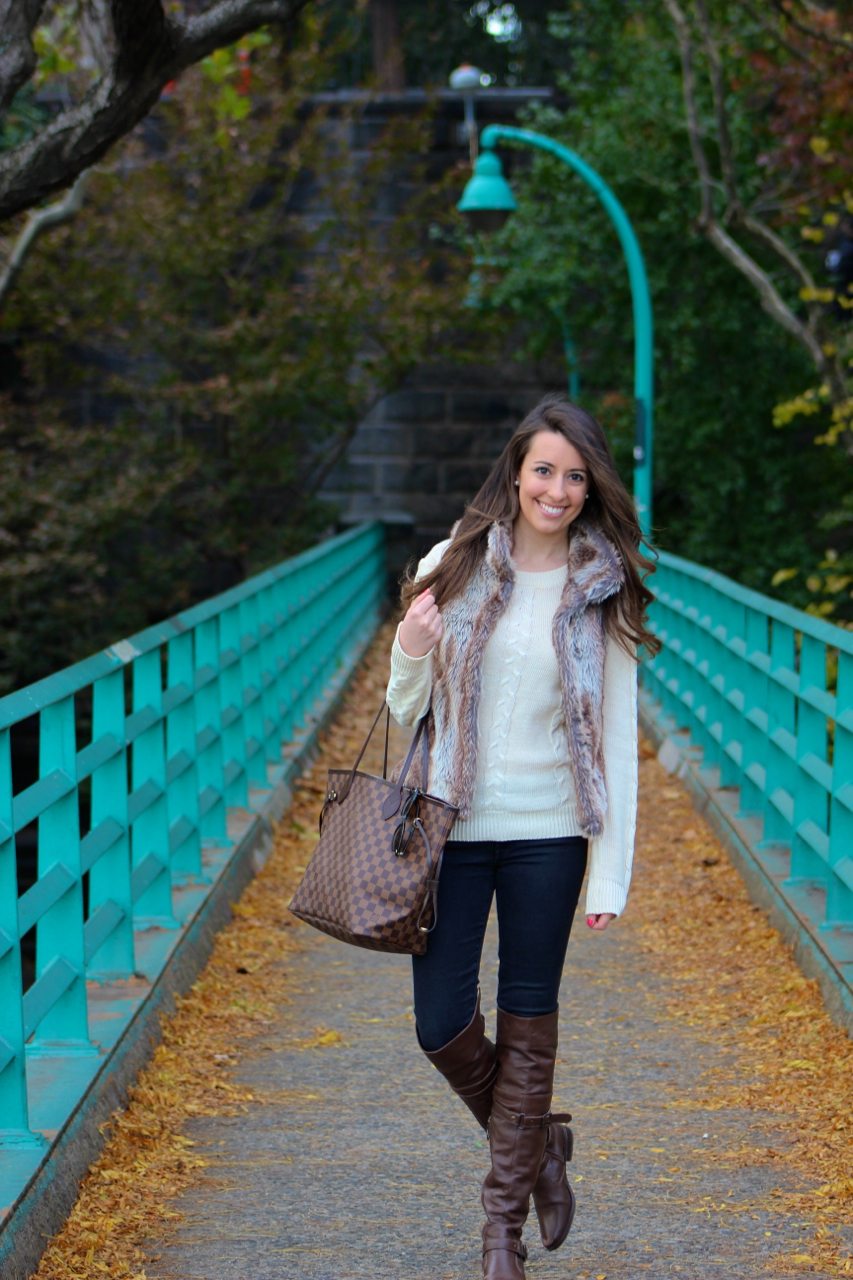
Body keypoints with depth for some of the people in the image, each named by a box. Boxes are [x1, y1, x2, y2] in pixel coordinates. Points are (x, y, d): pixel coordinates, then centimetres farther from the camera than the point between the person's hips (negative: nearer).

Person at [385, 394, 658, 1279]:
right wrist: (412, 649, -15)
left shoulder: (602, 593, -2)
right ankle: (539, 1145, 31)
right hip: (453, 829, 1)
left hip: (547, 835, -1)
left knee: (527, 1027, 7)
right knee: (443, 1025, 2)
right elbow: (405, 710, 7)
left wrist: (611, 873, -5)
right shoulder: (453, 568, 1)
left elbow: (617, 740, -1)